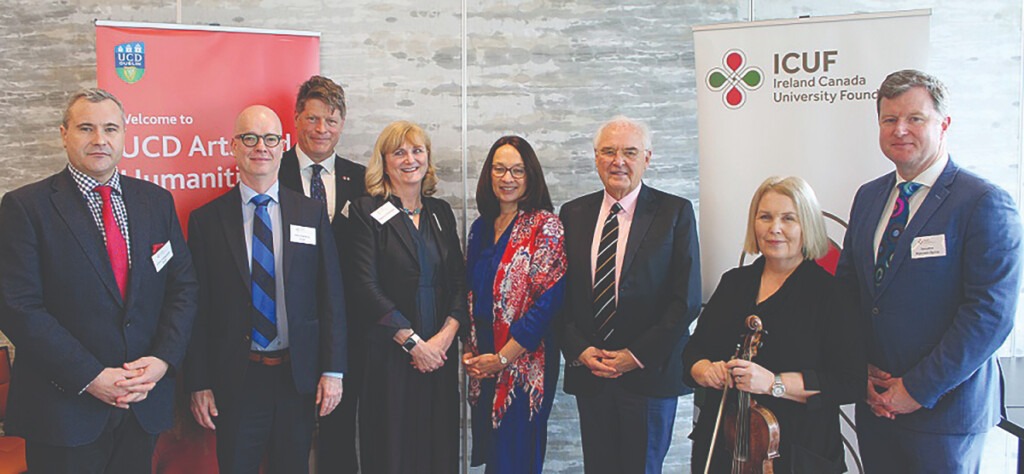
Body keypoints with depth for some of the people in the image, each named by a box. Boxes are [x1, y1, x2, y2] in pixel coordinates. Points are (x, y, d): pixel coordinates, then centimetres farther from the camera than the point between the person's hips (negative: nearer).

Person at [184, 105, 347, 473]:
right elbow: (198, 307, 0)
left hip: (299, 377, 1)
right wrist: (198, 384, -3)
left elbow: (331, 295, 2)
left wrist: (333, 370, -3)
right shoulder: (206, 220, 1)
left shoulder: (312, 212, 3)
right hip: (235, 379, -1)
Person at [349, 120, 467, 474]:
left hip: (440, 351, 4)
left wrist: (446, 335, -7)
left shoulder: (440, 212, 12)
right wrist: (412, 342, -12)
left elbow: (459, 281, 8)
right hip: (389, 353, -4)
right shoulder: (367, 212, -3)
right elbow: (367, 288, -10)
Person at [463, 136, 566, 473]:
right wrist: (469, 350, 1)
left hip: (524, 364, -6)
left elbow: (548, 299, -16)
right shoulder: (482, 227, 10)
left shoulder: (544, 226, -9)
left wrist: (502, 358, -15)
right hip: (482, 366, 6)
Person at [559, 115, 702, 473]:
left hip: (651, 374, -3)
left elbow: (686, 299, -7)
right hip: (588, 373, 3)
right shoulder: (574, 213, 8)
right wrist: (579, 349, -5)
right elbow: (562, 293, 8)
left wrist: (638, 356, -11)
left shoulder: (675, 212, -2)